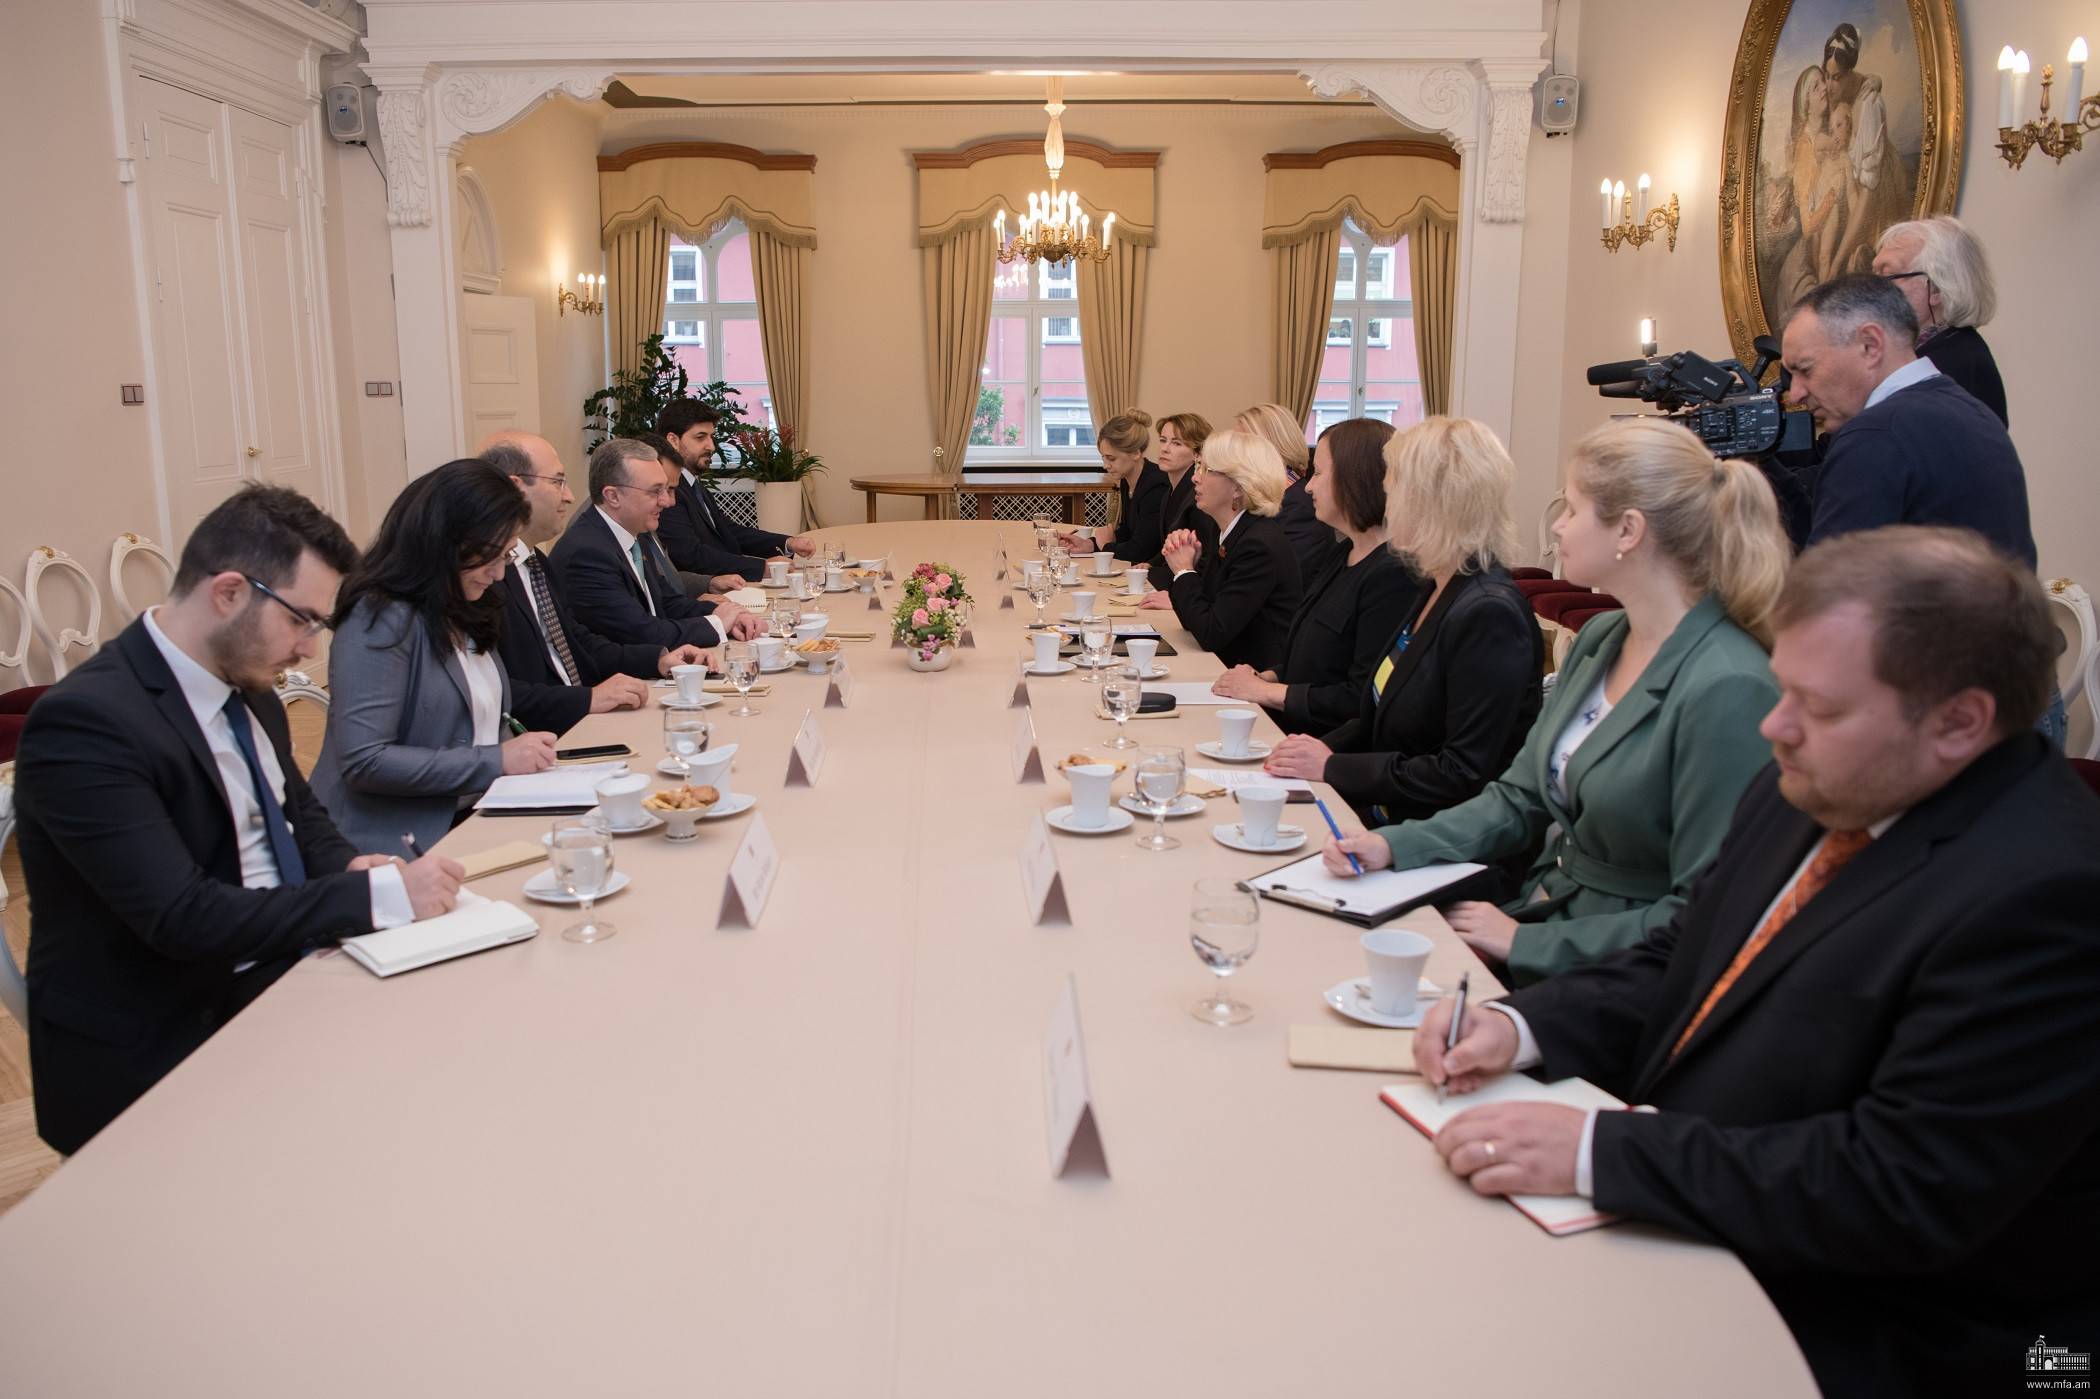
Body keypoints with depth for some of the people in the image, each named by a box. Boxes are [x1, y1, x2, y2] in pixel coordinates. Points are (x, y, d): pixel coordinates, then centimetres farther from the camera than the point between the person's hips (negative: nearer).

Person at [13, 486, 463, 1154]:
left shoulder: (245, 682, 4)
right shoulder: (84, 721, -21)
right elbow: (184, 918, -26)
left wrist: (353, 868, -4)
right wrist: (380, 895, -27)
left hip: (278, 976, 8)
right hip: (154, 1055, -8)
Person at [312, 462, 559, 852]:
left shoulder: (465, 613, 14)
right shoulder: (381, 620, -12)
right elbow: (362, 761, -20)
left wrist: (520, 751, 0)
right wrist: (496, 760, -17)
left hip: (473, 818, 8)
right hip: (398, 845, -8)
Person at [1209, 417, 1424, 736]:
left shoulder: (1393, 576, -17)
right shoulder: (1343, 556, 15)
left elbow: (1364, 698, -20)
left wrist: (1266, 691, -12)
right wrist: (1267, 677, 4)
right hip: (1286, 729, 9)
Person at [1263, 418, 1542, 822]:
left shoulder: (1490, 614, -20)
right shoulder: (1438, 589, 10)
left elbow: (1464, 774, -21)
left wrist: (1333, 768, -16)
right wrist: (1324, 748, 0)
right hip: (1382, 812, 8)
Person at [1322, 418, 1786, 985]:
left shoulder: (1727, 690, -22)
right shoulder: (1597, 640, 6)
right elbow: (1519, 799, 11)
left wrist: (1525, 943, -18)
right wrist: (1393, 845, -4)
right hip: (1541, 912, 7)